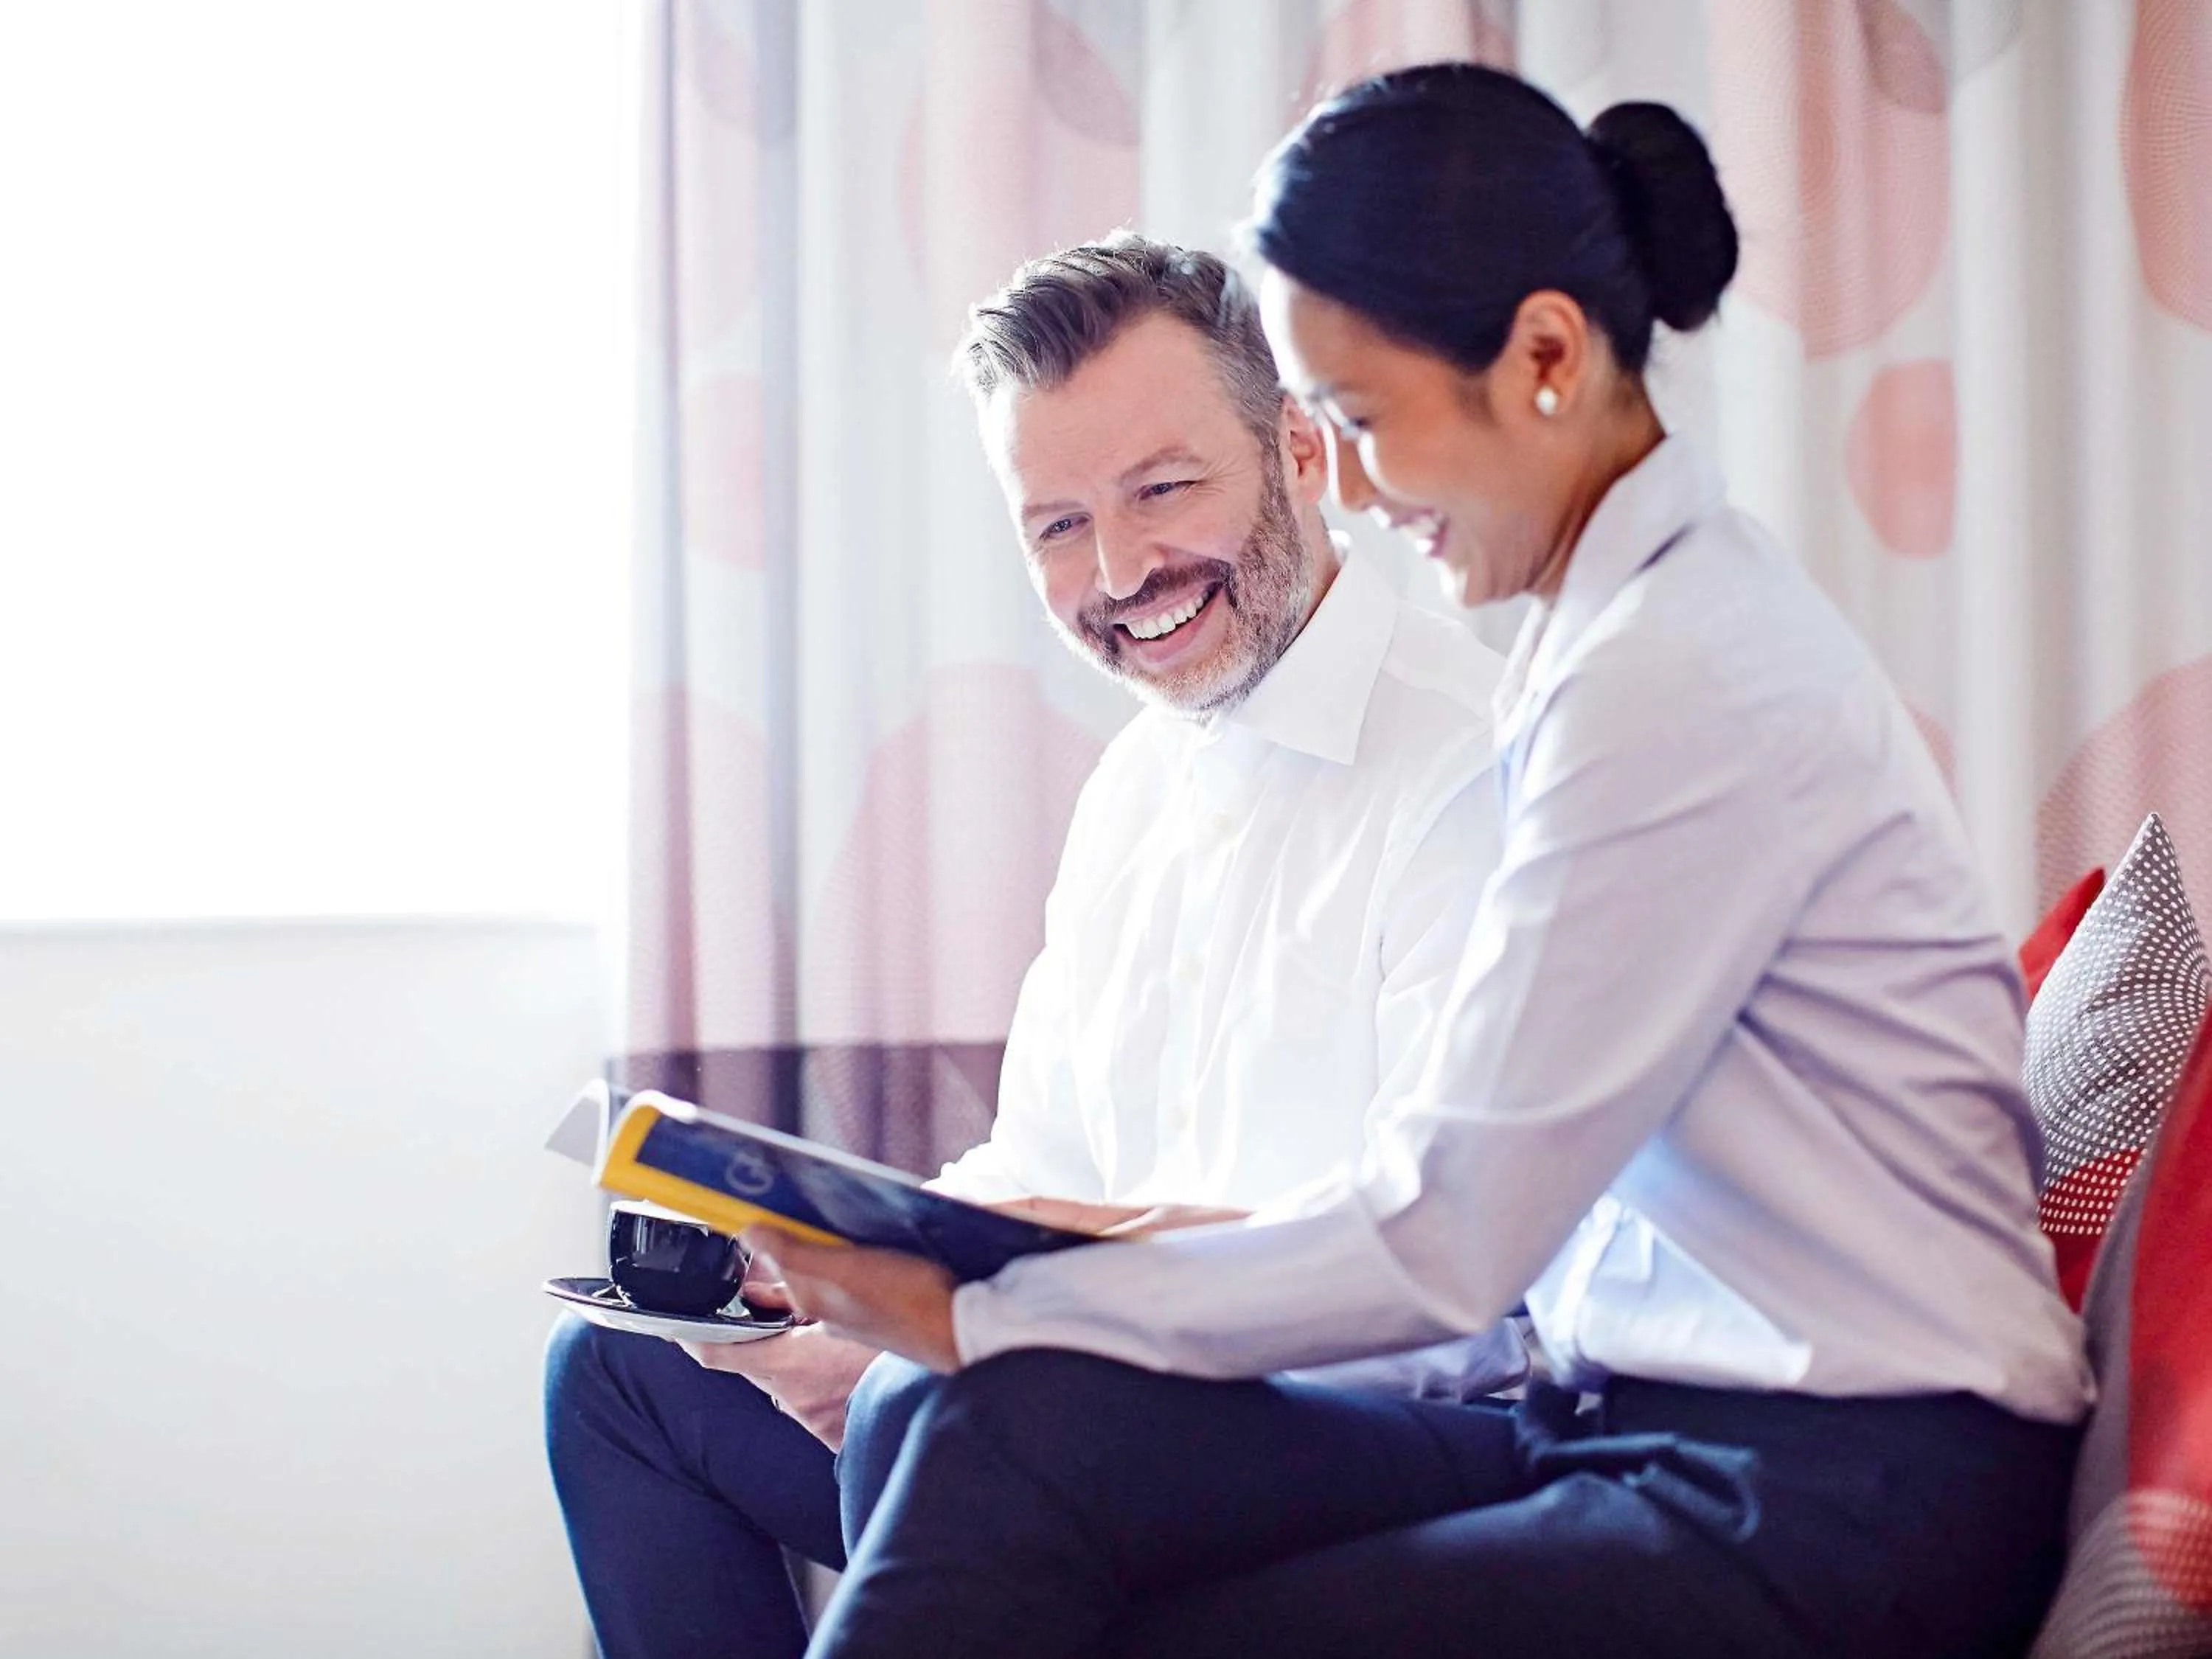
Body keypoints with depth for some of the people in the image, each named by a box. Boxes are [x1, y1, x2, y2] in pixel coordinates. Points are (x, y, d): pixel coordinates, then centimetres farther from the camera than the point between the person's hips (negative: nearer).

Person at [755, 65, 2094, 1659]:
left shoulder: (1682, 675, -16)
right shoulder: (1636, 616, 13)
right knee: (1028, 1438, -12)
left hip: (1845, 1520, -8)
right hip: (1645, 1417, 8)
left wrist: (985, 1318, -7)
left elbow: (1445, 1240, -15)